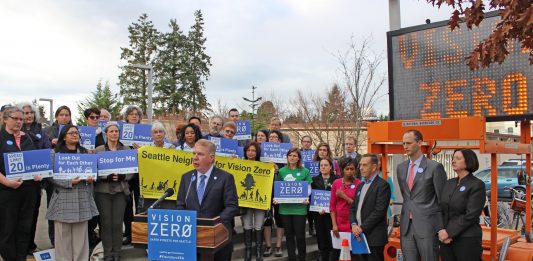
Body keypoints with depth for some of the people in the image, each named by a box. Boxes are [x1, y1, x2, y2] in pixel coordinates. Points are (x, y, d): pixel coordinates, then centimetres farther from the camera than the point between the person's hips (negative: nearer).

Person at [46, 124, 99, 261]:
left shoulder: (84, 152, 13)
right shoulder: (57, 153, -1)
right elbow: (53, 176, -7)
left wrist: (91, 178, -3)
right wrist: (70, 182, -18)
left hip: (82, 197, 3)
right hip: (64, 197, -3)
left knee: (81, 234, 6)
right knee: (63, 235, 1)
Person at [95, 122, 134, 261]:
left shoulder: (126, 149, 6)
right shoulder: (98, 150, 2)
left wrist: (122, 176, -12)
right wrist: (107, 177, -17)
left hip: (120, 191, 1)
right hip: (103, 191, -1)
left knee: (118, 223, 1)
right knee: (106, 223, 2)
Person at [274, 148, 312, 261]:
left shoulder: (305, 171, 1)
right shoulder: (282, 171, 7)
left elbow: (308, 188, 2)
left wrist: (307, 198, -17)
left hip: (299, 207, -2)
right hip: (285, 207, 2)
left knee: (300, 235, 1)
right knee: (289, 235, 11)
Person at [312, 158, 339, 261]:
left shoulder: (336, 179, -1)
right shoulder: (314, 179, 7)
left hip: (331, 213, -2)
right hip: (318, 214, 2)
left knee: (332, 239, -5)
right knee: (322, 240, 7)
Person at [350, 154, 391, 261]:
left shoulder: (382, 185, -9)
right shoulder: (361, 185, 17)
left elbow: (379, 211, -17)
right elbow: (353, 207, 15)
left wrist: (362, 228, -15)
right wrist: (354, 224, -2)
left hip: (374, 238, -7)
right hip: (360, 235, 7)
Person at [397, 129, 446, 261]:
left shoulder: (434, 167, -7)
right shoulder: (400, 168, 11)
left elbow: (442, 199, -5)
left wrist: (442, 228, -5)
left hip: (427, 225, -5)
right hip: (406, 226, 5)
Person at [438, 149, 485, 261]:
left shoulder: (477, 185, -7)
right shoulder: (448, 183, 12)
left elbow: (471, 215, -15)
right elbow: (441, 210, 9)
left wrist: (449, 232, -14)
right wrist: (441, 231, -7)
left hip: (467, 240, -5)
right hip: (446, 239, 6)